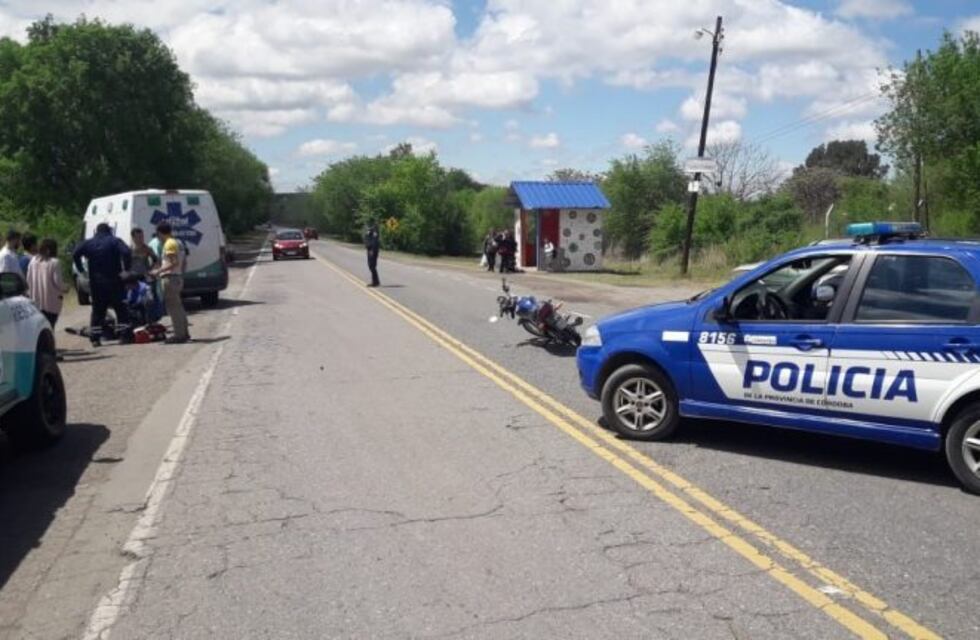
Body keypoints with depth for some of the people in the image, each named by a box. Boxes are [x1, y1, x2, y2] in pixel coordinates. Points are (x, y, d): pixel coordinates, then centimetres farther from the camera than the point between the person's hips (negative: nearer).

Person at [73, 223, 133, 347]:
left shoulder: (88, 243, 8)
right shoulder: (115, 241, -2)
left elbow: (75, 254, -1)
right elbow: (126, 252, -19)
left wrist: (81, 269, 3)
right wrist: (127, 268, -10)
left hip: (95, 282, 3)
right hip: (113, 281, -3)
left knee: (97, 310, 9)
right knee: (120, 308, 3)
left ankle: (95, 338, 5)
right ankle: (124, 335, -3)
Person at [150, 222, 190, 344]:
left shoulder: (169, 244, -13)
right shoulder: (177, 243, 16)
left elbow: (174, 262, -23)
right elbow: (182, 262, 19)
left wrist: (159, 271, -21)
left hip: (170, 278, -10)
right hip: (177, 277, 10)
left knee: (173, 307, -8)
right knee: (178, 306, 16)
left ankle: (179, 335, -8)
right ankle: (184, 333, 21)